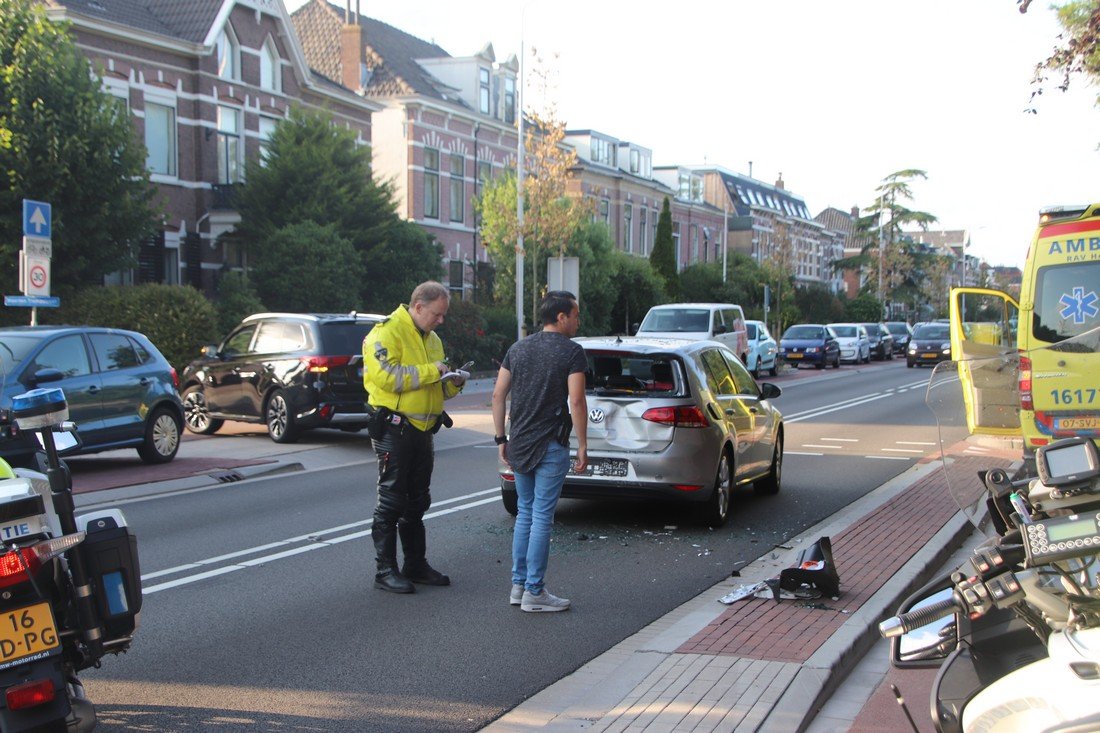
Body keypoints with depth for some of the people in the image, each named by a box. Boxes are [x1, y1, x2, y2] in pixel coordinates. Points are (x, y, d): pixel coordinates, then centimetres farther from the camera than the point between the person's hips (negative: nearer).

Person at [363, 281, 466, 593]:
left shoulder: (432, 339, 16)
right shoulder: (386, 333, -11)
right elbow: (387, 377, -25)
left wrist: (452, 383, 0)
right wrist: (431, 370, -19)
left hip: (424, 429, 8)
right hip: (395, 428, -8)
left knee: (417, 502, 15)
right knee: (391, 502, -2)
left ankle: (416, 564, 25)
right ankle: (386, 570, 5)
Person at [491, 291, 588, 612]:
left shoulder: (517, 349, 9)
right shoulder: (571, 352, -8)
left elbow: (498, 395, 7)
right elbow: (576, 401, -15)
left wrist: (501, 439, 12)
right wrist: (582, 446, -8)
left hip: (519, 445, 6)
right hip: (551, 447, -6)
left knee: (525, 514, 16)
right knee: (541, 517, -1)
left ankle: (518, 586, 19)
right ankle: (534, 592, 4)